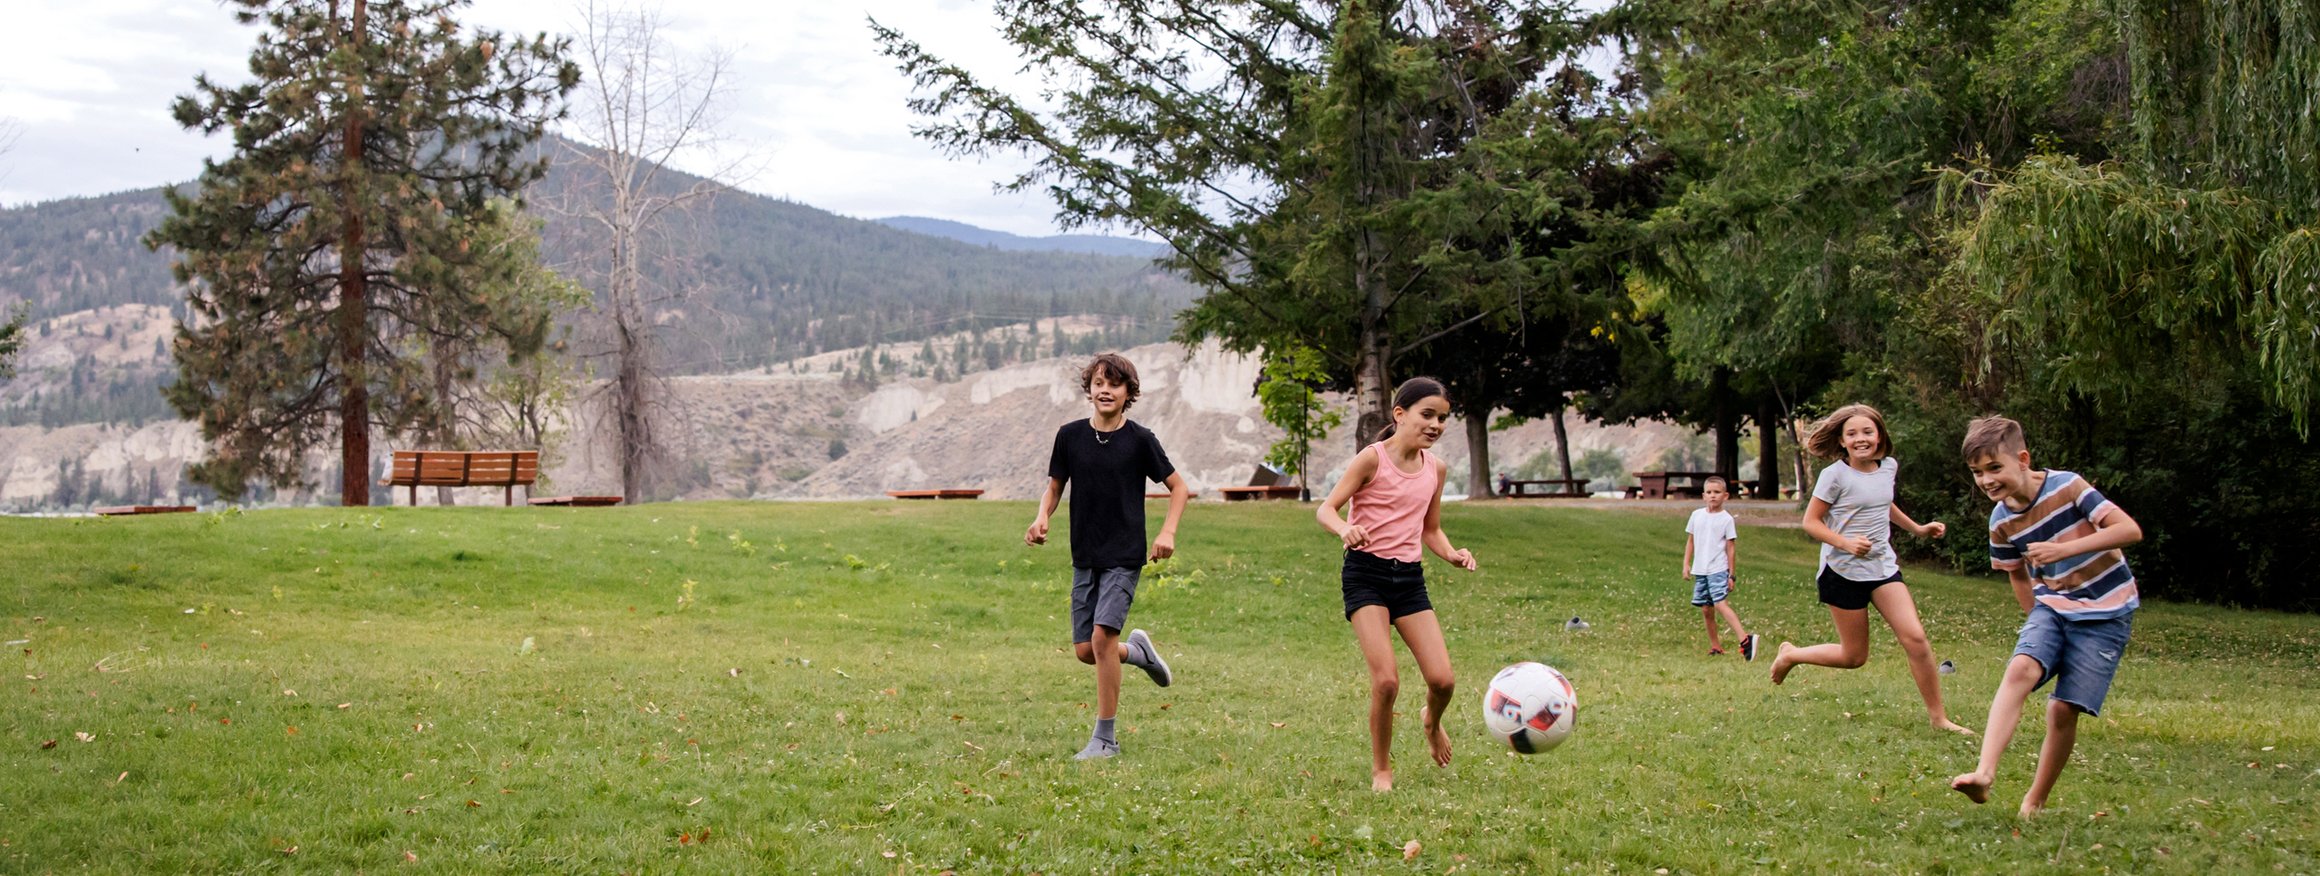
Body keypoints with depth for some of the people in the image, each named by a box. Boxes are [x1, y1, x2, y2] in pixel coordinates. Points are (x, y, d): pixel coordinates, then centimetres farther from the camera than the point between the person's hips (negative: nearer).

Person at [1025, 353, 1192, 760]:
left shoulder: (1139, 439, -5)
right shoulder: (1070, 435, 2)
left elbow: (1179, 487, 4)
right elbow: (1055, 486, 13)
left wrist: (1168, 532, -10)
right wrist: (1042, 518, -8)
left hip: (1125, 555, -4)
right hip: (1084, 556, 4)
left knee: (1102, 637, -17)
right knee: (1084, 650, 2)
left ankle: (1105, 739, -7)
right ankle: (1138, 651, 35)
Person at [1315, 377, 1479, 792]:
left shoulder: (1435, 468, 9)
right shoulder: (1374, 458, -8)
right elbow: (1326, 508, -11)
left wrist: (1452, 554, -1)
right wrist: (1345, 529, -33)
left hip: (1410, 576, 5)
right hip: (1366, 573, -5)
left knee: (1442, 679, -5)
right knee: (1386, 680, -16)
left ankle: (1432, 722, 32)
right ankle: (1381, 770, 5)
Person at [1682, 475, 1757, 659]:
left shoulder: (1726, 519, -4)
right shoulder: (1697, 515, 9)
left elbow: (1731, 548, -3)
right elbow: (1690, 541, 16)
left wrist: (1732, 575, -4)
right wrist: (1686, 564, 10)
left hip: (1718, 569, -6)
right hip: (1700, 570, 6)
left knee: (1720, 604, -21)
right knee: (1705, 609, 7)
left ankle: (1744, 639, -29)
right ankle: (1715, 647, 16)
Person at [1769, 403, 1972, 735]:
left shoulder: (1889, 468, 5)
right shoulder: (1835, 475, -13)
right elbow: (1811, 522, -11)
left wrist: (1917, 529, 21)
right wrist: (1845, 542, -25)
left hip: (1883, 566, 5)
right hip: (1843, 571, -5)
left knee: (1915, 638, -10)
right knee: (1854, 656, 2)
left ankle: (1938, 717, 0)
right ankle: (1791, 655, 28)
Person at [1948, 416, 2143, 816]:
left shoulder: (2066, 487, -16)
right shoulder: (2002, 521, -1)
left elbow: (2130, 530, -22)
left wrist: (2065, 549, -30)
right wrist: (2040, 623, 13)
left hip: (2105, 613, -4)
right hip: (2052, 605, 4)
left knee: (2064, 708, -11)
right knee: (2020, 669, -25)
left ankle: (2035, 801, 8)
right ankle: (1985, 773, -36)